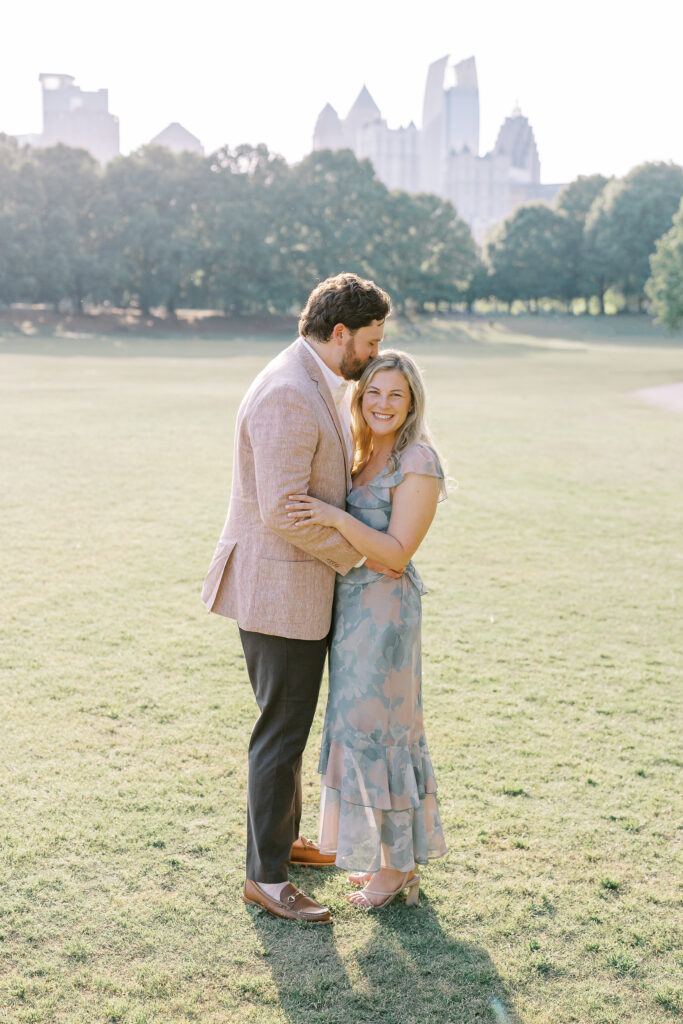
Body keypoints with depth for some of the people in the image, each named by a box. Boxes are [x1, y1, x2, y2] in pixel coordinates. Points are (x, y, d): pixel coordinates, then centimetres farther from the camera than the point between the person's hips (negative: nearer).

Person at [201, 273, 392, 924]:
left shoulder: (317, 387, 11)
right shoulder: (287, 395, -23)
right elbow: (283, 512, -27)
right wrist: (354, 555, -14)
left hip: (297, 583, 11)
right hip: (278, 590, -11)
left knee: (292, 721, 22)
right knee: (282, 732, 0)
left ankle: (283, 838, 40)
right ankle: (266, 877, 14)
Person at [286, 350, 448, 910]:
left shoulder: (418, 463, -15)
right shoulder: (366, 455, 11)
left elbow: (396, 552, -20)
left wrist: (336, 517, -29)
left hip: (384, 611, -9)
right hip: (354, 606, 9)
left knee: (375, 731, -1)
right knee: (366, 729, 15)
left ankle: (399, 868, 15)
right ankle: (392, 857, 29)